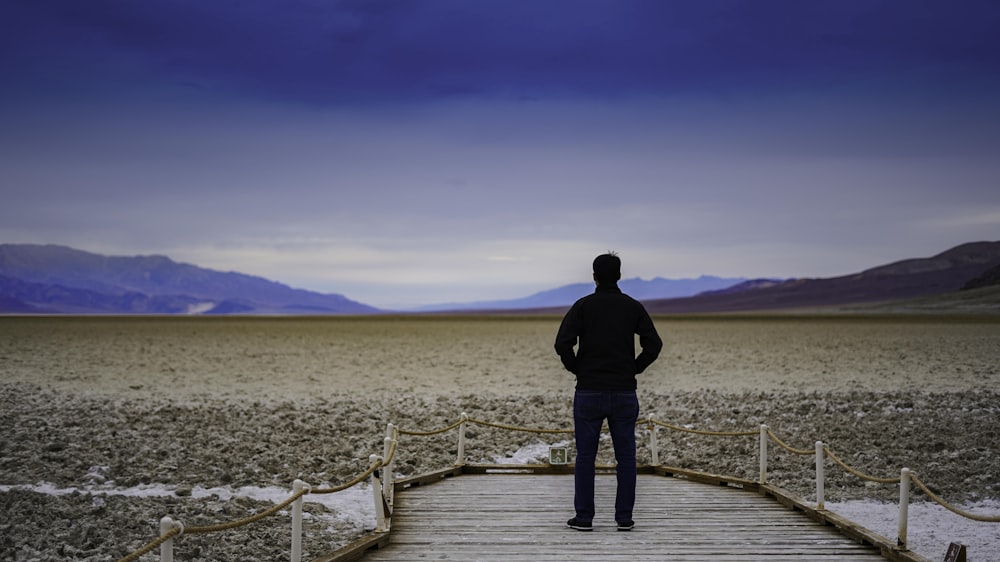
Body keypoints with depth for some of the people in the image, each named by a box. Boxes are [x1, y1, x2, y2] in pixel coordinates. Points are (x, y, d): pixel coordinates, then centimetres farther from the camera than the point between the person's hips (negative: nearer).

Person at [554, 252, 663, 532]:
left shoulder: (583, 306, -2)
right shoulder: (634, 307, 3)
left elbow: (563, 343, -13)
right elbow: (654, 344, -4)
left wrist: (576, 369, 3)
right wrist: (634, 369, 8)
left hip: (589, 392, -1)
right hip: (624, 393, 1)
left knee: (585, 456, 5)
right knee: (625, 456, 7)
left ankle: (583, 517, 7)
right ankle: (624, 517, 8)